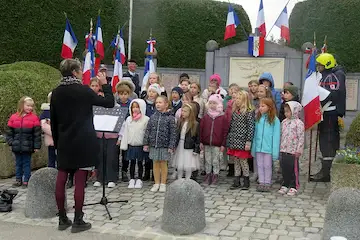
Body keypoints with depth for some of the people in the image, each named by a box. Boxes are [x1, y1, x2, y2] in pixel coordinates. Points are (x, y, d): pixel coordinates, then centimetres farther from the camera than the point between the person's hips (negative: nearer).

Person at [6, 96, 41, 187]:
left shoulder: (34, 118, -4)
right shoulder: (13, 117, 4)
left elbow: (37, 133, -5)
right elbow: (9, 132, 9)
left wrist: (37, 146, -8)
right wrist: (11, 142, 0)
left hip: (28, 146, -3)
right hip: (17, 146, 3)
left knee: (27, 163, 5)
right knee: (18, 163, 13)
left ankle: (26, 180, 12)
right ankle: (18, 180, 22)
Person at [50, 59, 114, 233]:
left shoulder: (56, 92, 6)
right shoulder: (83, 90, -10)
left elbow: (53, 121, 10)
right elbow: (109, 103, -5)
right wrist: (105, 85, 8)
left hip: (64, 142, 6)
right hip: (83, 143, -5)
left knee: (61, 180, 8)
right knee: (79, 182, -1)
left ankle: (62, 219, 17)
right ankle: (78, 221, 4)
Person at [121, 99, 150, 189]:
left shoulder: (146, 119, -5)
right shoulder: (128, 119, 7)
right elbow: (125, 132, 8)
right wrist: (124, 144, 5)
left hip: (140, 145, -3)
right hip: (131, 145, 3)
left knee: (139, 163, 6)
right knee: (132, 162, 10)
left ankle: (139, 180, 16)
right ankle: (132, 180, 18)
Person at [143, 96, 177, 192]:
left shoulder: (170, 118, -5)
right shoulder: (153, 117, 5)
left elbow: (173, 133, -7)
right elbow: (148, 131, 8)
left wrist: (171, 146, -11)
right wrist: (146, 143, 4)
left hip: (164, 145, -3)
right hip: (153, 144, 3)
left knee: (163, 164, 5)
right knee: (155, 164, 10)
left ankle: (163, 184, 17)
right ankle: (156, 183, 21)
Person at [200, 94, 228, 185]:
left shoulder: (222, 117, -4)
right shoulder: (205, 116, 5)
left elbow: (225, 131, -4)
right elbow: (201, 129, 7)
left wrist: (223, 144, -7)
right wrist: (201, 142, 2)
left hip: (217, 144, -3)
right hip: (206, 143, 3)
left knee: (216, 161, 5)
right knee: (207, 160, 11)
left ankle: (215, 176, 16)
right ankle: (208, 175, 21)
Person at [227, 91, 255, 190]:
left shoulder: (249, 112, -9)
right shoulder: (235, 112, 12)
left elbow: (251, 127, -12)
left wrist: (248, 141, -16)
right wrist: (229, 140, 14)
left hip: (242, 142, -6)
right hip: (234, 141, 6)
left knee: (243, 161, 1)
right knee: (236, 161, 10)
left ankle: (246, 181, 16)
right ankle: (237, 182, 17)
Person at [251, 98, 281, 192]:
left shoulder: (274, 120, -9)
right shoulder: (258, 119, 8)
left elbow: (276, 136, -9)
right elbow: (255, 134, 11)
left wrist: (275, 151, -13)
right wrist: (253, 148, 9)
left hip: (268, 148, -5)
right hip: (259, 147, 5)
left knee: (267, 166, 6)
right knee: (260, 166, 11)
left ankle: (267, 183, 18)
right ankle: (261, 183, 20)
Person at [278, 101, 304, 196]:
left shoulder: (298, 123, -9)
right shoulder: (284, 122, 11)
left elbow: (301, 137, -10)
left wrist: (299, 150, -13)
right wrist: (280, 148, 14)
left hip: (293, 151, -6)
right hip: (283, 150, 6)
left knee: (294, 169, 2)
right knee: (284, 168, 10)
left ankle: (294, 187, 13)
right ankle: (285, 185, 22)